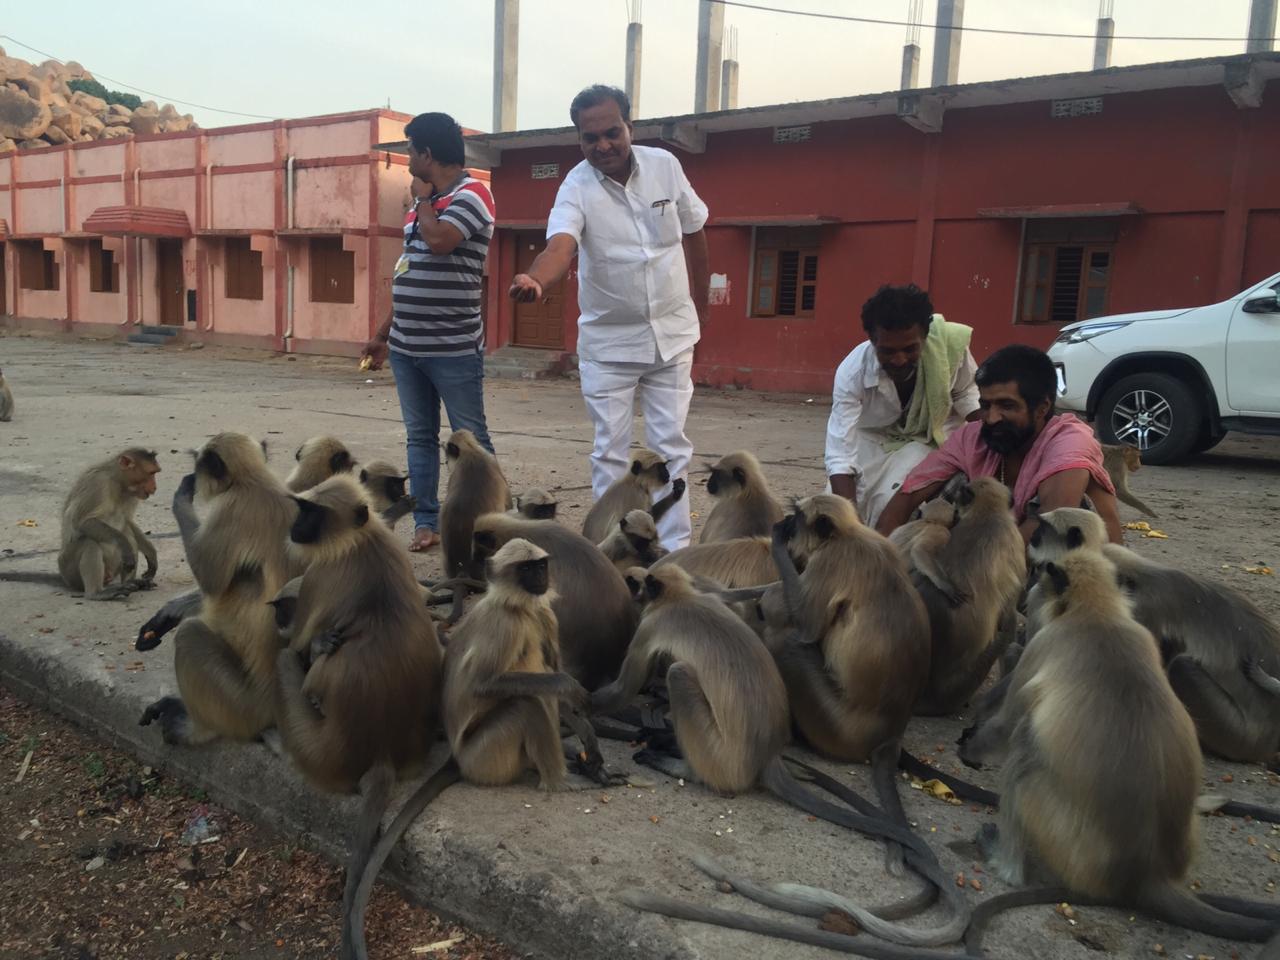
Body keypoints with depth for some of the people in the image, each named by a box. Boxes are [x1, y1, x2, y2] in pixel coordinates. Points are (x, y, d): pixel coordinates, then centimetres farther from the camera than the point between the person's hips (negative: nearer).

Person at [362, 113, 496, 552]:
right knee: (420, 438, 10)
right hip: (407, 347, 8)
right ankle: (426, 523, 16)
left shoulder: (472, 194, -7)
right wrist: (384, 333, 21)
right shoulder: (424, 202, 17)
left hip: (454, 349, -8)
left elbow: (438, 241, -26)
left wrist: (424, 199, -6)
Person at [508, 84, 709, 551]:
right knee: (609, 450, 5)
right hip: (608, 342, -2)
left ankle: (674, 550, 14)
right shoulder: (577, 187, -14)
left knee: (671, 445, 5)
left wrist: (700, 309, 10)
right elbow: (560, 245, -33)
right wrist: (536, 279, -56)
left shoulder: (665, 166, -5)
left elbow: (693, 234, 7)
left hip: (672, 334, 2)